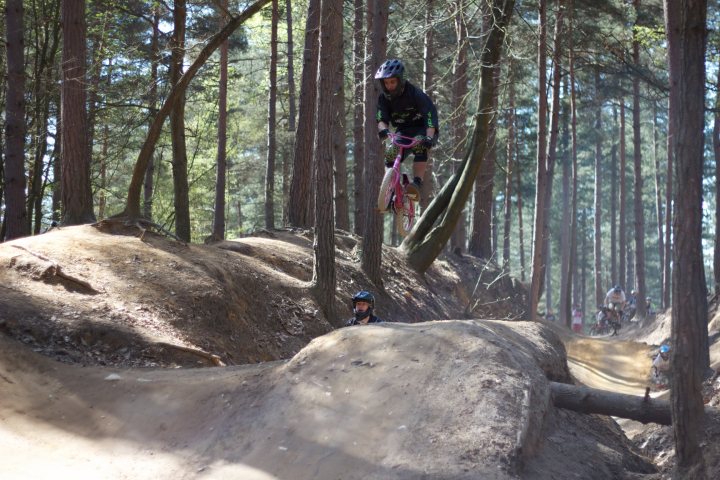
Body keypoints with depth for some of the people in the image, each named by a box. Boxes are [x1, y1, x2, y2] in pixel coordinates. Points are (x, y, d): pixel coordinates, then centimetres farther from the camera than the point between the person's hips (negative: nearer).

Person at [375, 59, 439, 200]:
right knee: (391, 153, -21)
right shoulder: (384, 98, -9)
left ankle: (417, 184, -42)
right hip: (403, 131, 4)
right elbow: (381, 118, -18)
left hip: (423, 130, -4)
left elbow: (431, 115, -33)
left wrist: (429, 137, -50)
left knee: (420, 146, -35)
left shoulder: (416, 94, -23)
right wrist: (383, 129, -43)